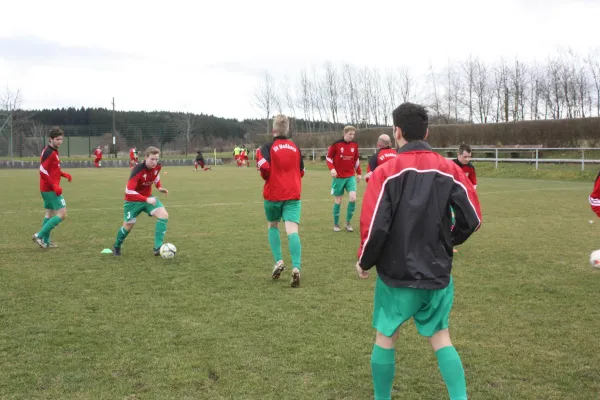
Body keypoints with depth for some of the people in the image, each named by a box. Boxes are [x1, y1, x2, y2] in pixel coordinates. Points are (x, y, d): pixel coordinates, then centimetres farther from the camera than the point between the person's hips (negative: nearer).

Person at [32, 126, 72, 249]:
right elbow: (43, 171, -22)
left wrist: (64, 174, 8)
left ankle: (45, 241, 22)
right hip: (50, 189, -10)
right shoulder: (49, 152, -17)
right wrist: (54, 186, -23)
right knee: (62, 214, -9)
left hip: (47, 188, 10)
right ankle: (39, 236, -8)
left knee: (50, 213, 17)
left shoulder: (53, 151, 14)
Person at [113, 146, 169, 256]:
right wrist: (146, 200, -43)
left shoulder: (157, 167, -13)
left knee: (164, 215, -16)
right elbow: (128, 191, -37)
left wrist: (159, 187, -5)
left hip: (148, 197, 5)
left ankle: (158, 247, -15)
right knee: (128, 225, 7)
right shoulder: (138, 170, -33)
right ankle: (117, 247, 37)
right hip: (133, 200, -5)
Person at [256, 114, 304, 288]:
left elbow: (265, 170, -18)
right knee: (292, 230, -9)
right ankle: (296, 268, -27)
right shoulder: (295, 147, 9)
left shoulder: (268, 147, -5)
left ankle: (278, 261, 8)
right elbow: (301, 172, 15)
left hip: (273, 194, -1)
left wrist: (259, 159, 3)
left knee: (272, 225, 22)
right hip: (293, 194, 2)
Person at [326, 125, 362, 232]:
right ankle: (336, 224, 20)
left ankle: (348, 222, 4)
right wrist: (332, 168, -17)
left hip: (350, 176, 3)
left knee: (353, 198, -12)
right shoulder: (336, 144, -9)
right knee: (338, 201, 4)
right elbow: (329, 157, -3)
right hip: (338, 177, -3)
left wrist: (359, 173, 12)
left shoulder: (354, 145, 3)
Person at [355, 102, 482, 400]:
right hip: (438, 273, 3)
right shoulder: (449, 169, -2)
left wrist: (364, 262, -1)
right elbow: (472, 218, 0)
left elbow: (374, 226, -17)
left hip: (397, 274, -3)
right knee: (440, 338, 15)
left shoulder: (386, 171, -13)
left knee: (385, 338, 13)